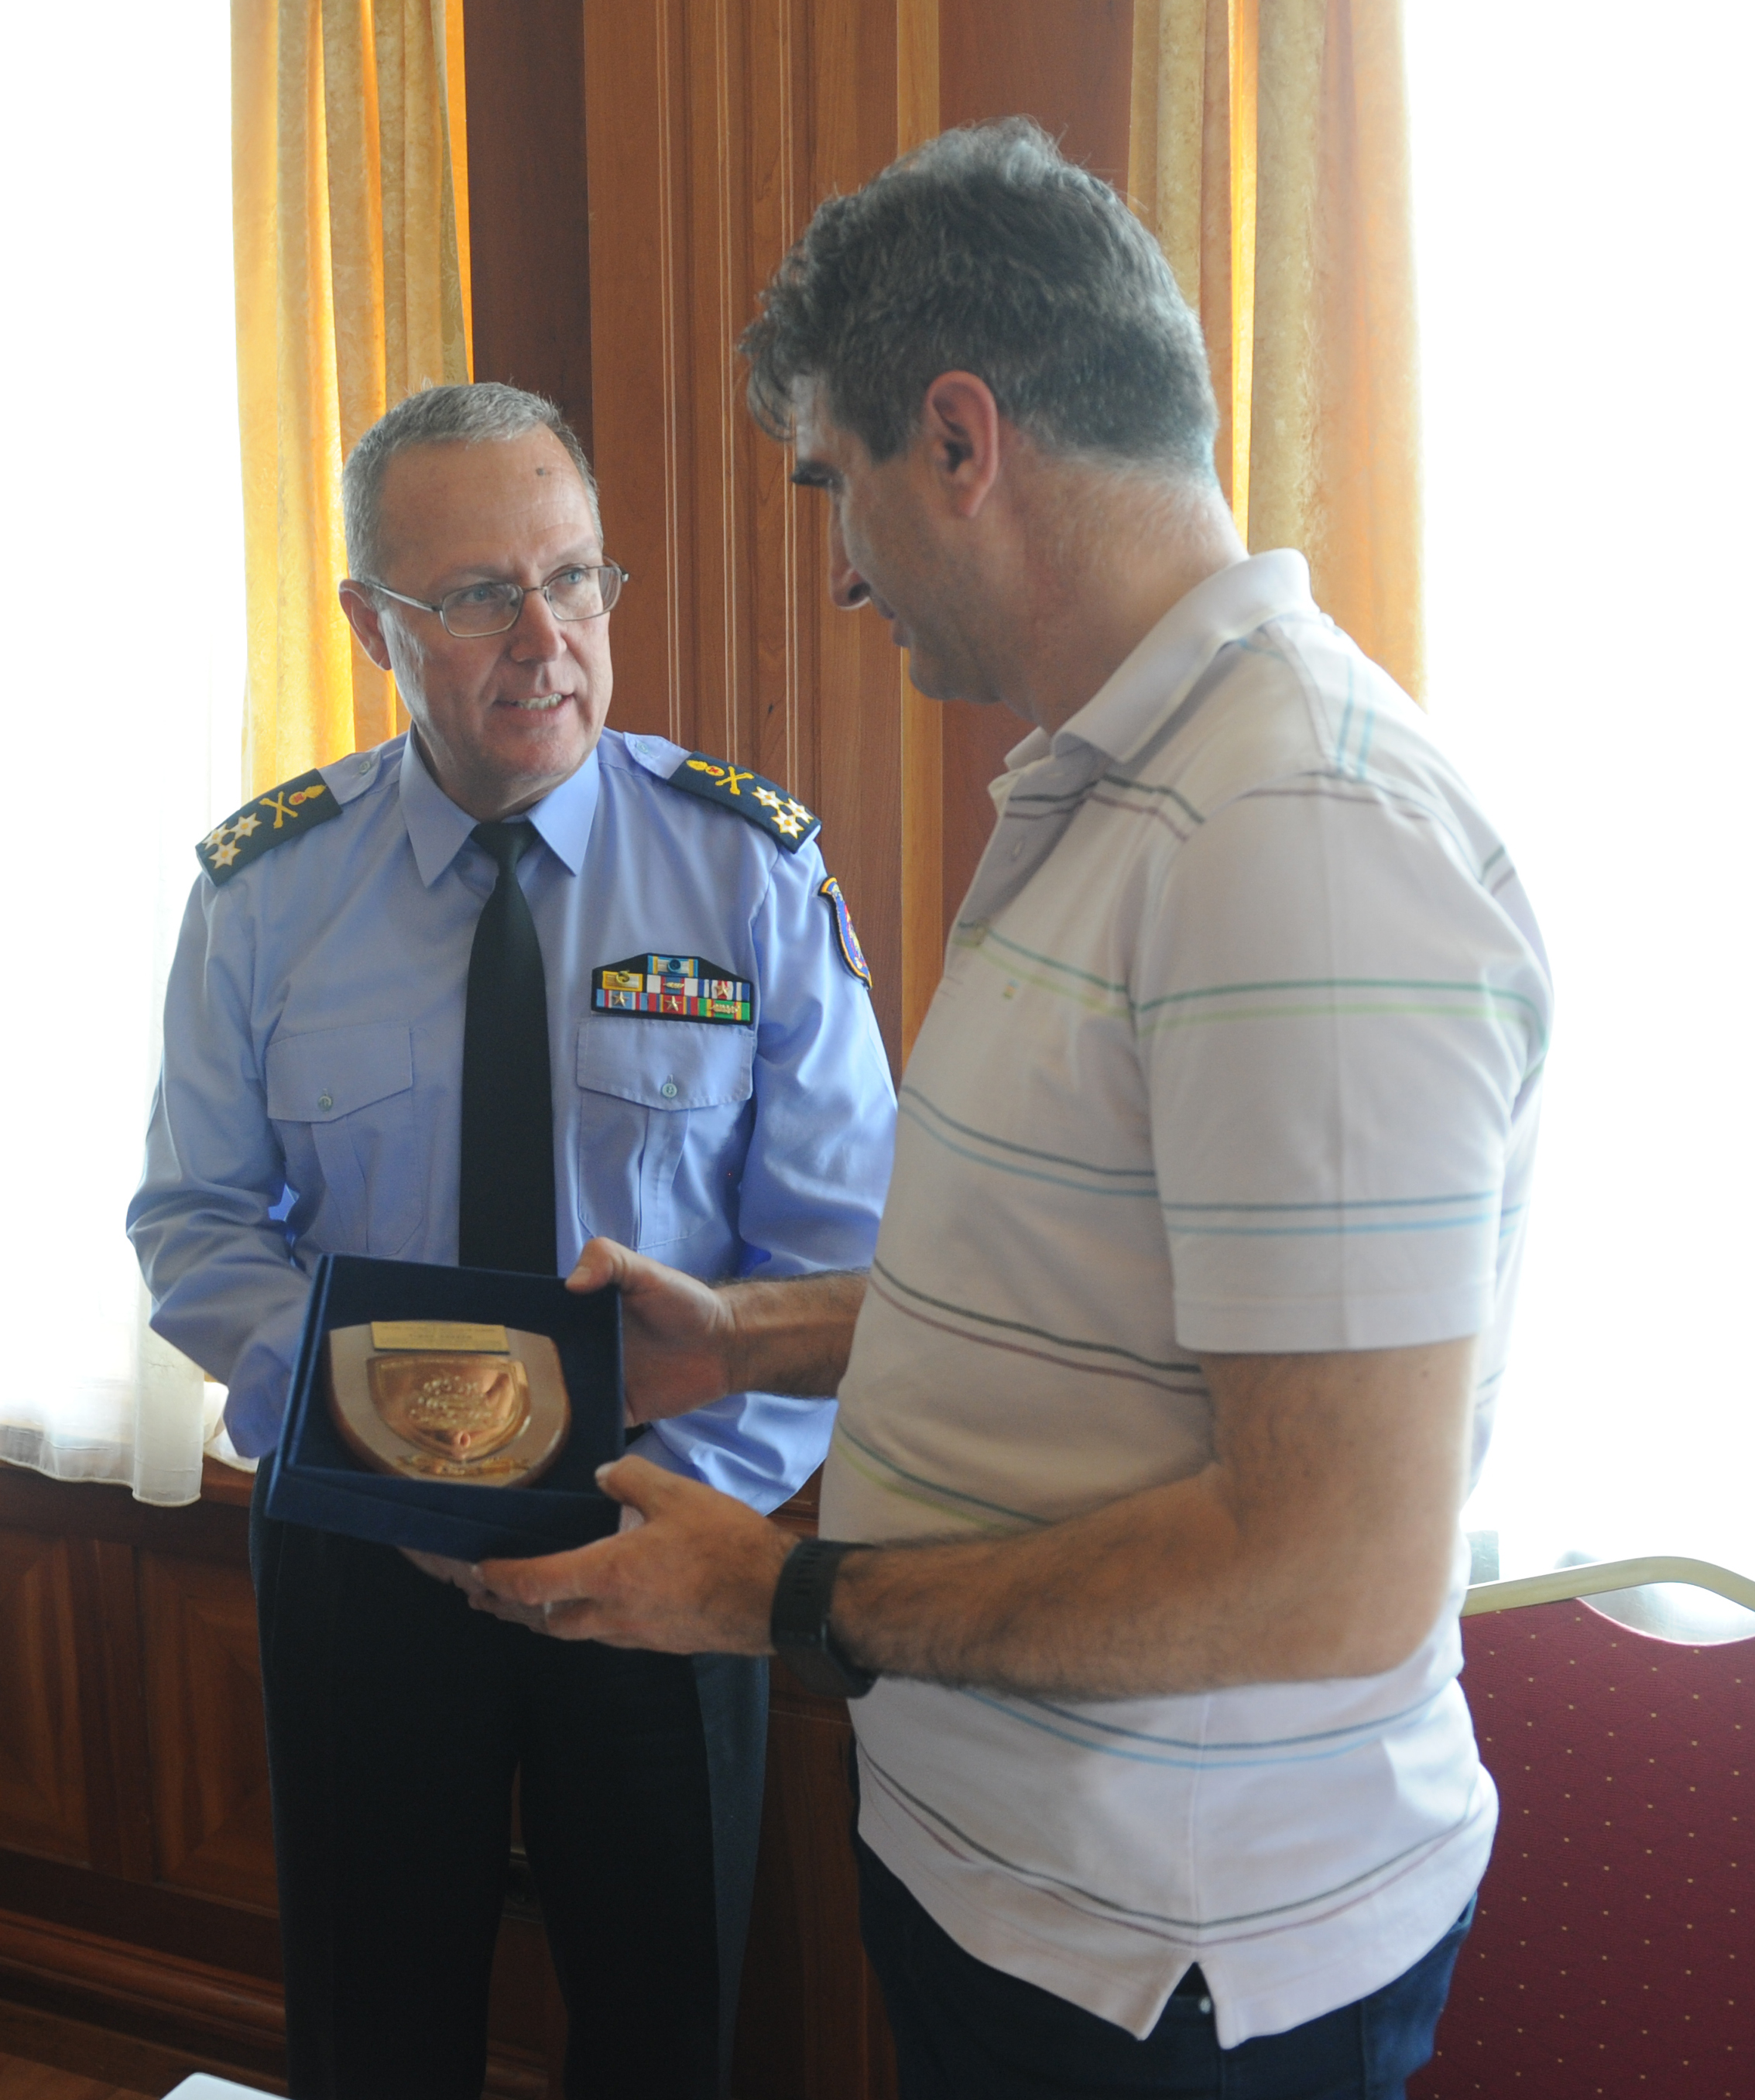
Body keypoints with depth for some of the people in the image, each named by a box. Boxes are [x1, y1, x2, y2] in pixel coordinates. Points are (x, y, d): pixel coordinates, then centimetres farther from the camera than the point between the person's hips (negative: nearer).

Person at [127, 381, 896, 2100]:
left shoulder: (752, 865, -9)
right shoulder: (263, 887, -5)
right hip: (357, 1552, 1)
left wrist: (687, 1489, -20)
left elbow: (841, 1241, -9)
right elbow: (197, 1220, 0)